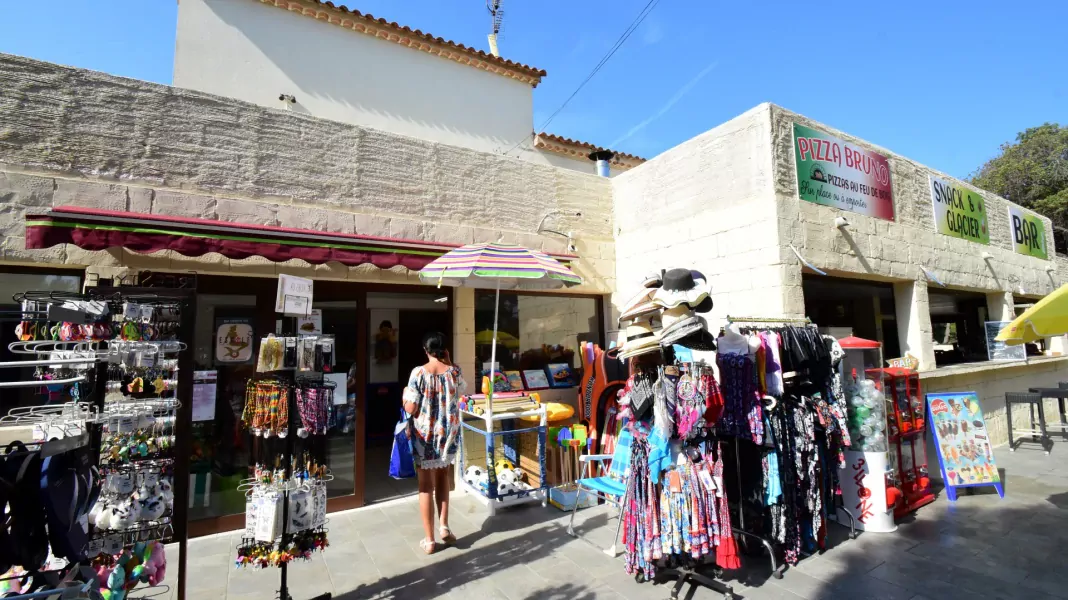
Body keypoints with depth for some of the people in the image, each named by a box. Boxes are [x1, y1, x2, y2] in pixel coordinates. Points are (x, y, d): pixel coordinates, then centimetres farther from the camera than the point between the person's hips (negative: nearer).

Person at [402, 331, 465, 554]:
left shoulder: (418, 373, -15)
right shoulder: (454, 371, -7)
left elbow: (410, 409, -14)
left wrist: (405, 394, 7)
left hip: (424, 436, -3)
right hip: (448, 434, 3)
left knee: (426, 486, 9)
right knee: (443, 478, 23)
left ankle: (429, 540, 18)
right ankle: (444, 527, 22)